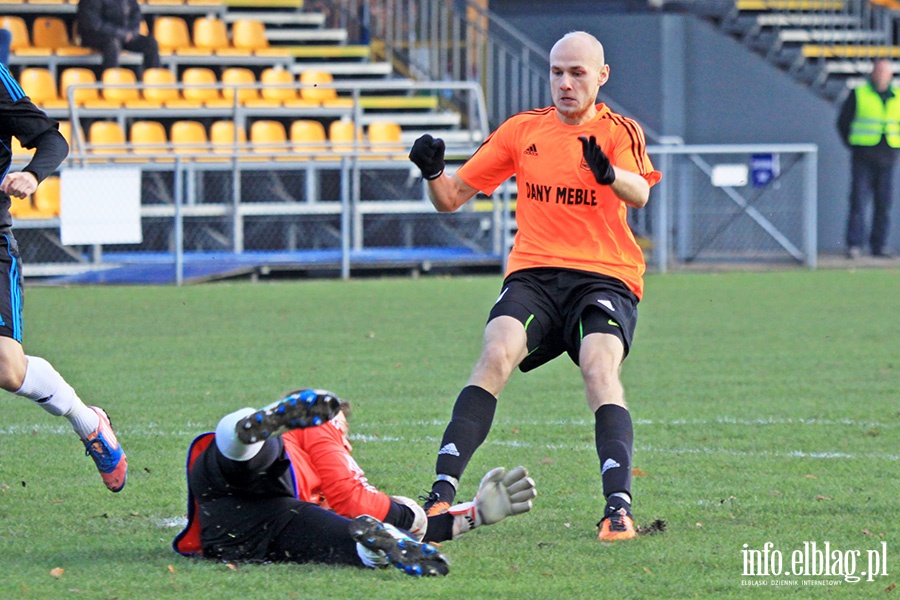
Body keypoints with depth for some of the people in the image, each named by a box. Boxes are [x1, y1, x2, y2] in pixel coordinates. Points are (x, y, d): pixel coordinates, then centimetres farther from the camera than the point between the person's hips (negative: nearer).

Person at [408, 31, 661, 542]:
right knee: (496, 355, -24)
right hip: (533, 274, 2)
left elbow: (639, 194, -17)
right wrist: (433, 173, -7)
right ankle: (441, 494, -28)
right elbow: (453, 198, 17)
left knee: (600, 371, -27)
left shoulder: (619, 132, 5)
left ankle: (619, 506, -33)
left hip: (604, 277, -2)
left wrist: (610, 174, -40)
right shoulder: (522, 130, 14)